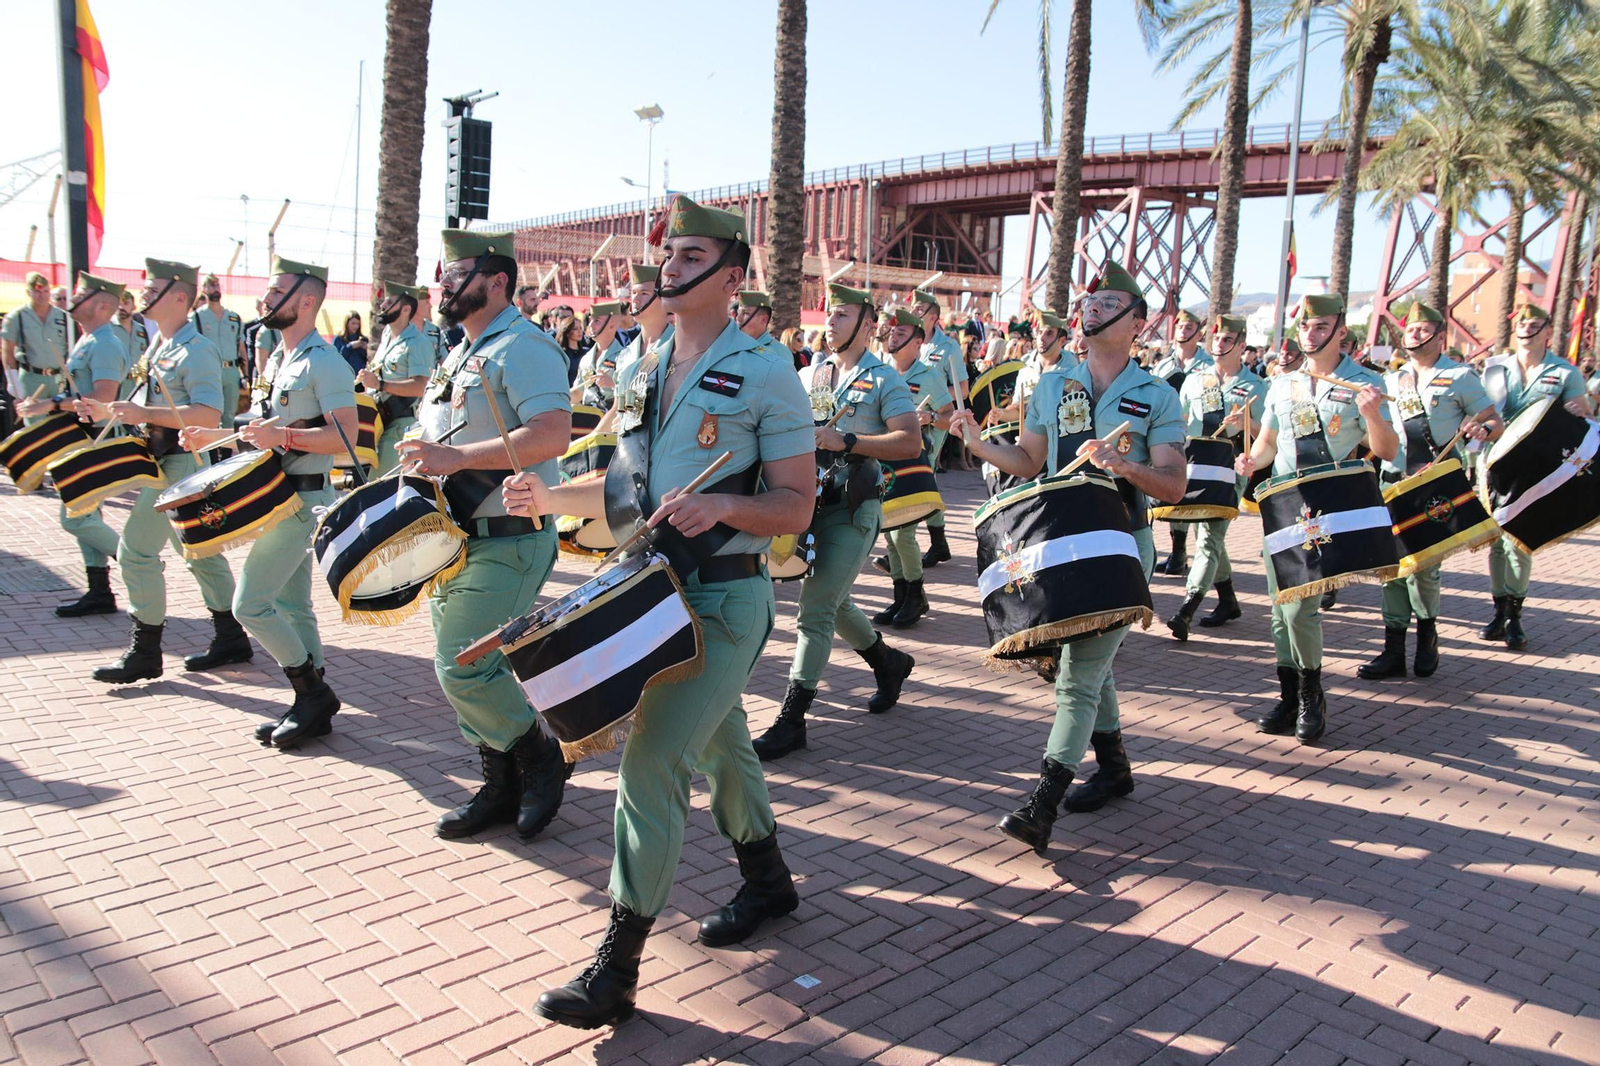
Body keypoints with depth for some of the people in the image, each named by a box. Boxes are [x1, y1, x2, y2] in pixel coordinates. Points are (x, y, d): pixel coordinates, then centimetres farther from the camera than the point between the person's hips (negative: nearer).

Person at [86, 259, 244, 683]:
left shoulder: (196, 351, -16)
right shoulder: (161, 347, 14)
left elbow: (210, 414, -26)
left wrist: (145, 414, -29)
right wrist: (104, 411, 9)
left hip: (179, 464, -10)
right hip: (163, 461, 10)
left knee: (136, 550, -7)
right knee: (199, 551, 14)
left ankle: (144, 653, 3)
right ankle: (230, 640, 22)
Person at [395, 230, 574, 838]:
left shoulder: (522, 347, -13)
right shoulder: (460, 355, 18)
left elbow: (553, 434, -27)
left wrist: (456, 457, -28)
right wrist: (424, 467, 8)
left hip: (507, 542, -10)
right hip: (458, 538, 10)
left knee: (464, 669, -12)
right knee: (460, 669, 12)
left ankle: (543, 759, 10)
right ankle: (502, 788, 25)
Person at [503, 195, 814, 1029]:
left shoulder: (766, 374, -10)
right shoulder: (637, 372, 10)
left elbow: (797, 506, -12)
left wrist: (723, 505, -29)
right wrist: (553, 499, 2)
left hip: (724, 598, -7)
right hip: (649, 586, 7)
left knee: (653, 763, -10)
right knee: (719, 745, 20)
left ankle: (617, 966, 1)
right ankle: (766, 881, 42)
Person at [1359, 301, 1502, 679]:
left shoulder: (1459, 377, 4)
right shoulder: (1392, 380, 16)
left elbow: (1497, 424, 2)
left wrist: (1481, 430, -19)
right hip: (1394, 481, 4)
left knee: (1424, 563, -8)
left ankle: (1427, 633, 19)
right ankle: (1394, 648, 6)